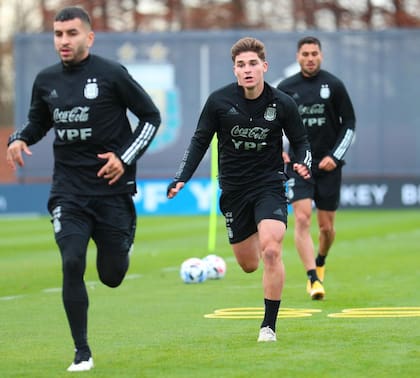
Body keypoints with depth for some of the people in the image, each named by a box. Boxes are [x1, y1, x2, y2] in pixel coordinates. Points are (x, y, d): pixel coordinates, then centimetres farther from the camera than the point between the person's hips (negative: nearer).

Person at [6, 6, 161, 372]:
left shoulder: (111, 74, -8)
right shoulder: (46, 80, 4)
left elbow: (151, 116, -1)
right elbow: (38, 122, 21)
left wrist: (125, 157, -10)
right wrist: (19, 139, -1)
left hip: (112, 188, -2)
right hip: (68, 191, 2)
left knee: (112, 276, 3)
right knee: (72, 263, -15)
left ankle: (125, 240, 42)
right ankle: (82, 353, -3)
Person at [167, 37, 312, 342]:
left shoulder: (282, 104, -9)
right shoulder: (218, 101, -8)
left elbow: (301, 141, 4)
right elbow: (200, 141, 3)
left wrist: (304, 164, -17)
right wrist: (181, 178, -6)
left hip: (269, 185, -2)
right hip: (233, 188, 2)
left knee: (271, 251, -23)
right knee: (248, 265, 9)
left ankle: (269, 325, -11)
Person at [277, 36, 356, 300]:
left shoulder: (334, 85, -2)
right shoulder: (285, 88, 1)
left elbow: (350, 123, 2)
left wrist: (335, 156, -7)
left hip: (328, 165, 0)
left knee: (326, 227, 6)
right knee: (302, 219, -18)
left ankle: (320, 261, 38)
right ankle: (313, 279, -19)